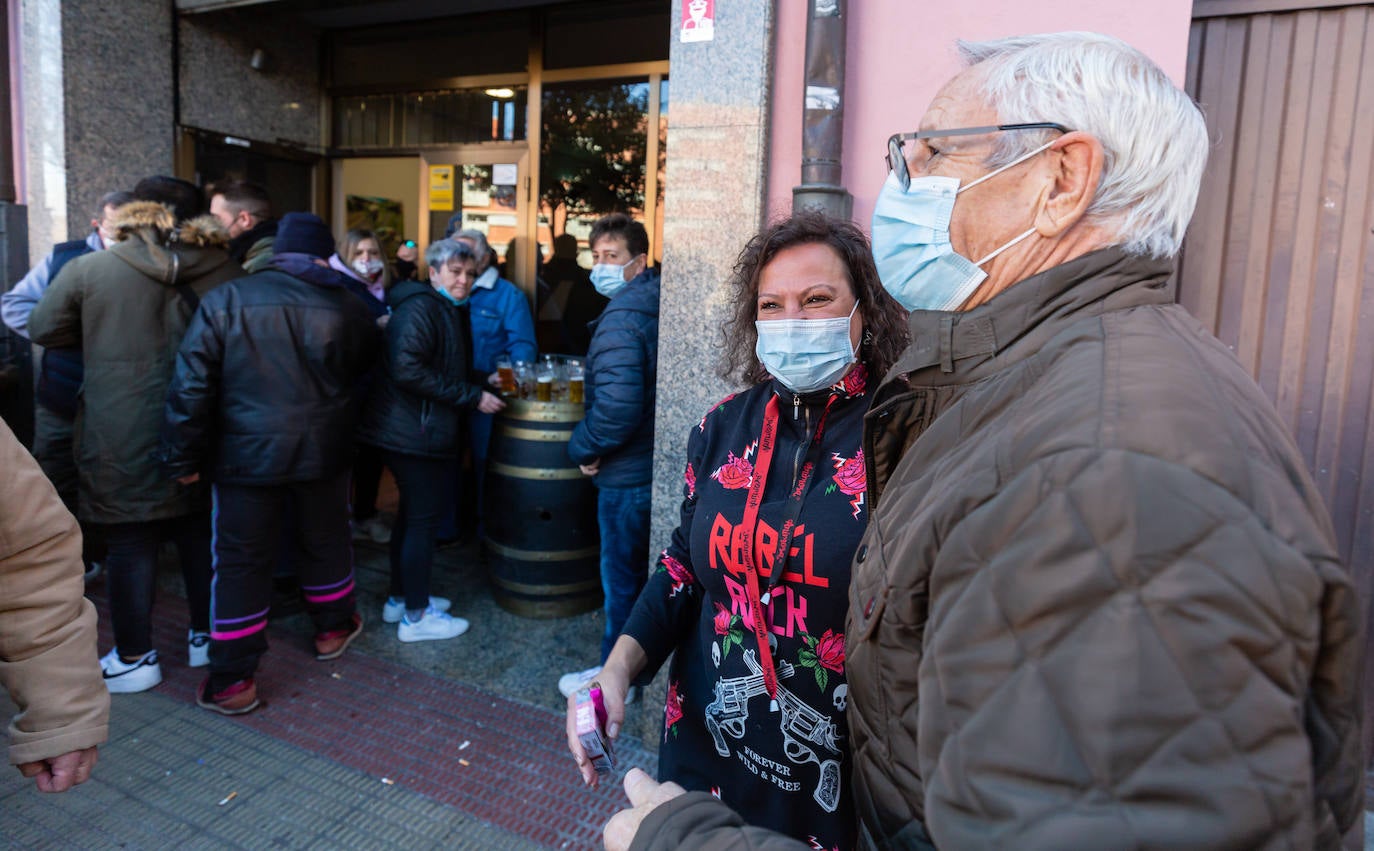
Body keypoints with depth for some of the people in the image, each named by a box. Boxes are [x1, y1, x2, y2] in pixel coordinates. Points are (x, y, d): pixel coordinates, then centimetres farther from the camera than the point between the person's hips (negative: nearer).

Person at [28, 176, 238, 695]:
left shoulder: (89, 269, -7)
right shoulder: (221, 270, -4)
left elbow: (43, 329, 5)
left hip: (120, 436, -2)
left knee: (130, 543, 8)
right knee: (198, 533, 15)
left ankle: (135, 658, 18)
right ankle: (206, 636, 27)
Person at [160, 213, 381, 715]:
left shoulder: (225, 301, -7)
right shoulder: (347, 307, -3)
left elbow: (192, 385, -9)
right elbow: (365, 371, 11)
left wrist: (182, 458, -1)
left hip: (246, 454, -1)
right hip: (323, 452, 2)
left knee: (242, 560, 7)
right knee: (325, 541, 21)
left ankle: (232, 680, 12)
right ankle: (333, 628, 40)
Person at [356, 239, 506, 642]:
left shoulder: (448, 310, 16)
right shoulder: (420, 309, -16)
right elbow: (408, 370, -26)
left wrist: (483, 381, 7)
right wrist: (473, 396, -22)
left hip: (419, 431, 10)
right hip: (414, 433, -10)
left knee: (412, 515, 19)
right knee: (422, 519, -2)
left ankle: (401, 598, 33)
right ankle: (416, 616, 10)